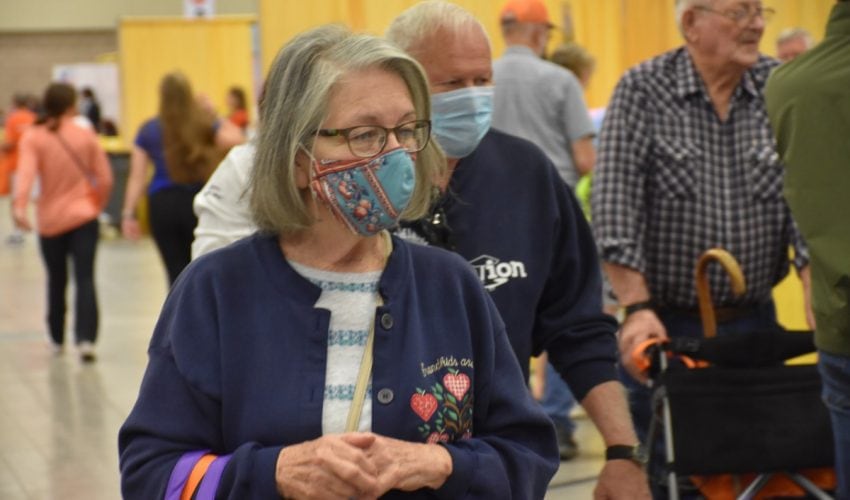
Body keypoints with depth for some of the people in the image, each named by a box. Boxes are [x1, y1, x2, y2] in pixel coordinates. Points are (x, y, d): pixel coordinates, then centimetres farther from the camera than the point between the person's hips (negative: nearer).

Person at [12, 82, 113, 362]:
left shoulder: (33, 137, -4)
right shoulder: (86, 136, -2)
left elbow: (26, 173, -19)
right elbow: (105, 179, 0)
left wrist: (20, 206, -30)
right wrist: (97, 205, 16)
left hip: (51, 221, 1)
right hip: (84, 217, -1)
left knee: (56, 281, 17)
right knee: (85, 279, -4)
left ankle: (57, 339, 28)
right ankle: (85, 339, -19)